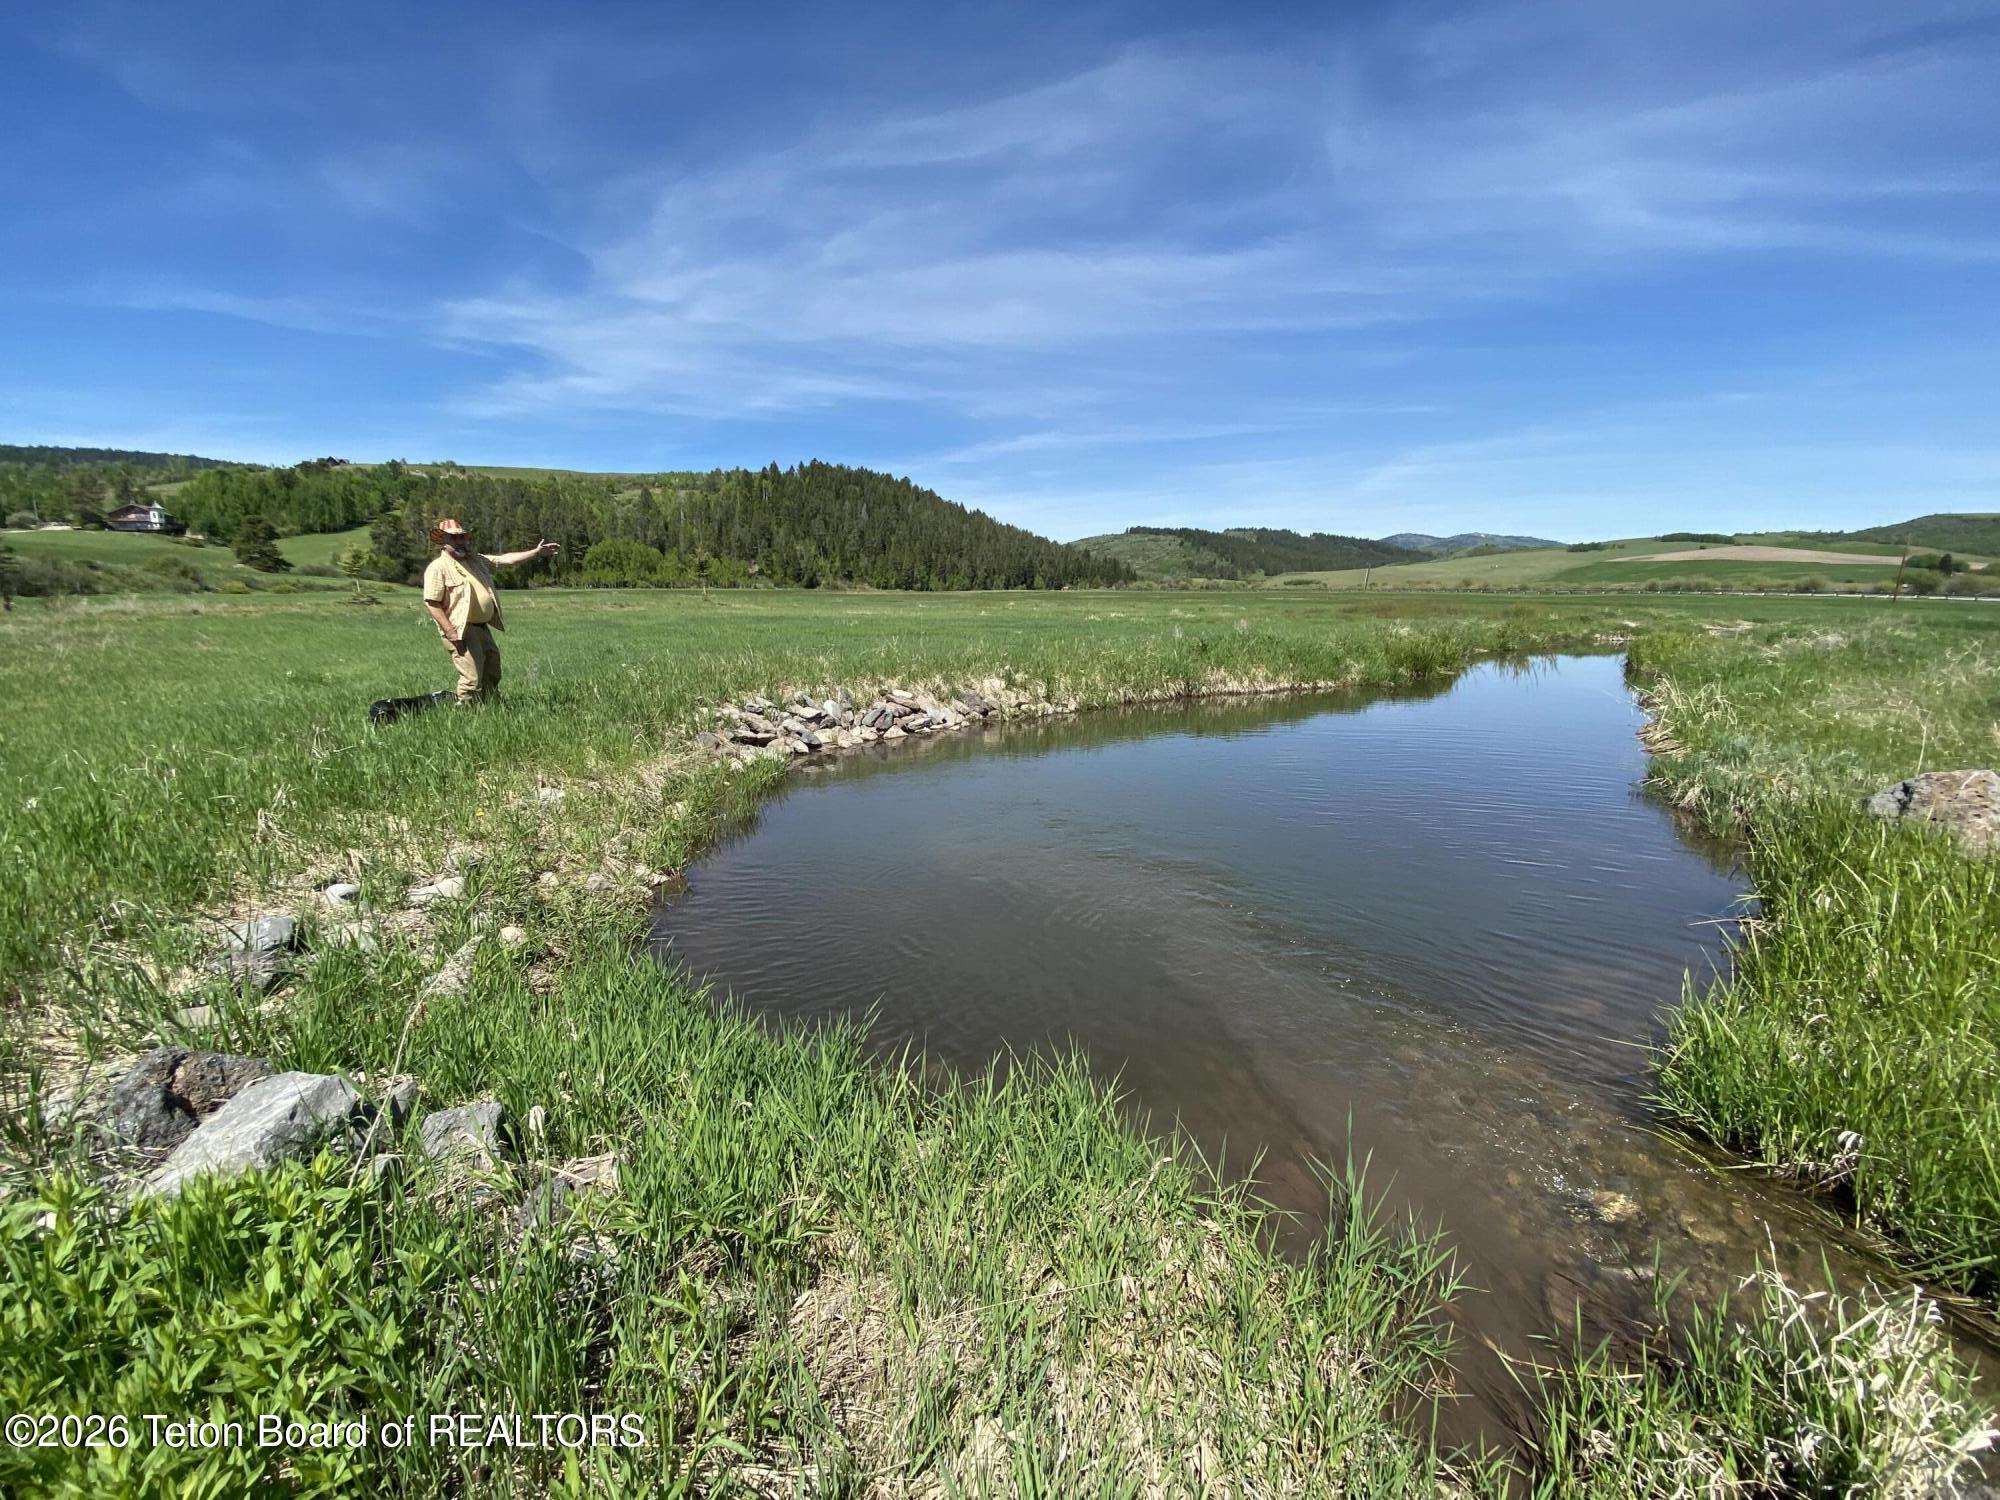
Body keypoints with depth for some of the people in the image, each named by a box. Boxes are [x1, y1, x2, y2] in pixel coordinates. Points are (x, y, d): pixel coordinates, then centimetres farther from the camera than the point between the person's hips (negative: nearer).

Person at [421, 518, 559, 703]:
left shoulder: (476, 560, 13)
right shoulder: (438, 567, -9)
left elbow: (505, 559, 11)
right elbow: (432, 603, -15)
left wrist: (536, 552, 2)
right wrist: (450, 632, -22)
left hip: (482, 627, 8)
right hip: (460, 631, -8)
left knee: (492, 675, 16)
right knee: (472, 679, -12)